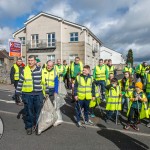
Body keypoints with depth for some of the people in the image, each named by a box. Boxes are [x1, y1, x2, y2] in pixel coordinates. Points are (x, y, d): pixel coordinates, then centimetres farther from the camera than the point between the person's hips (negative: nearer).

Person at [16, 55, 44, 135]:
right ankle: (29, 126, 24)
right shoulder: (24, 70, 3)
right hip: (27, 94, 0)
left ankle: (37, 125, 30)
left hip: (38, 94, 0)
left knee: (38, 110, 9)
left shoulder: (40, 70, 2)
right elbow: (20, 82, 8)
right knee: (28, 111, 7)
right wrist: (18, 91, 6)